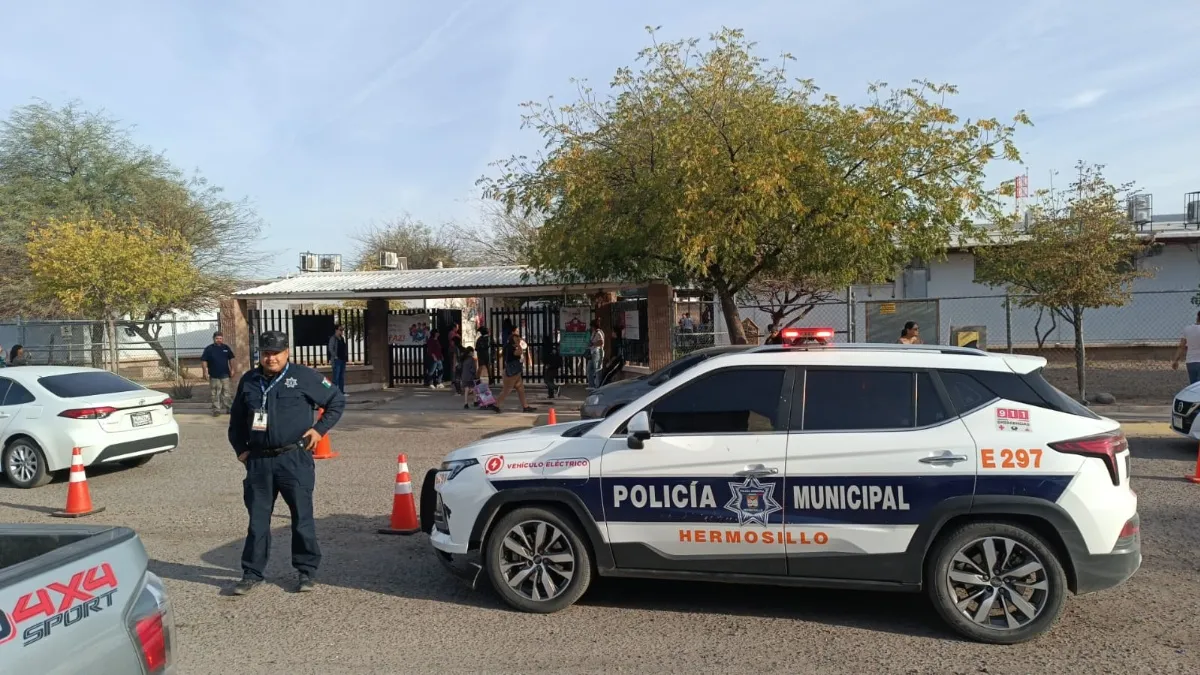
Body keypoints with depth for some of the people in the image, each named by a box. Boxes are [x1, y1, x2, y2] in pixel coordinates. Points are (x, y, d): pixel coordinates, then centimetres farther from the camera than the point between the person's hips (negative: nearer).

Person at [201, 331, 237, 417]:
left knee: (226, 393, 8)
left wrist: (232, 369, 9)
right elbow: (203, 361, -5)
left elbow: (231, 359, 15)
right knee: (215, 394, -2)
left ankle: (225, 408, 18)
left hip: (225, 375, 3)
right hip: (214, 376, -3)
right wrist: (205, 372, -12)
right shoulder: (209, 349, -3)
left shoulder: (226, 348, 7)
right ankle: (216, 410, 4)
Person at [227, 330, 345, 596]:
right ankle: (252, 573, 22)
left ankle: (307, 571, 16)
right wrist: (240, 450, 12)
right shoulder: (248, 381, 10)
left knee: (302, 517, 3)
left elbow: (337, 400, 2)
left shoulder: (303, 376, -4)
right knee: (257, 519, 10)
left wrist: (320, 429, -5)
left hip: (295, 459, -3)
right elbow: (236, 421, 22)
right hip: (258, 461, 4)